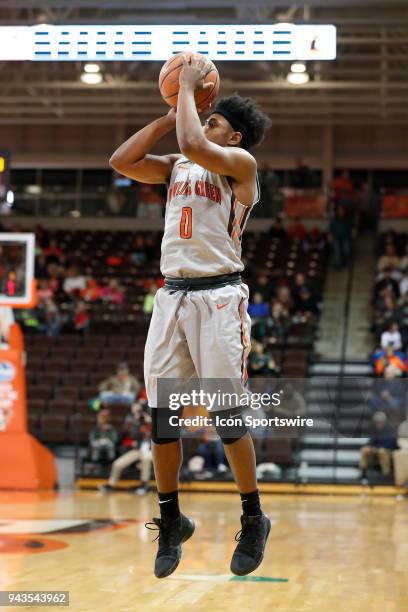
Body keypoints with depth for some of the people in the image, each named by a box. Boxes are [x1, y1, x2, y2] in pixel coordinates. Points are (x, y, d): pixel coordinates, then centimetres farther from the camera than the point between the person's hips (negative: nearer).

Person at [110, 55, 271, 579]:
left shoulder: (241, 163, -2)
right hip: (172, 295, 6)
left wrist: (189, 85, -7)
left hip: (218, 295, -6)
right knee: (161, 414, 5)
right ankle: (170, 523, 18)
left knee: (227, 416, -5)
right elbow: (121, 162, 9)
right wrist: (171, 114, 9)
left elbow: (194, 146, -20)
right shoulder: (177, 166, 18)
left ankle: (253, 520, 11)